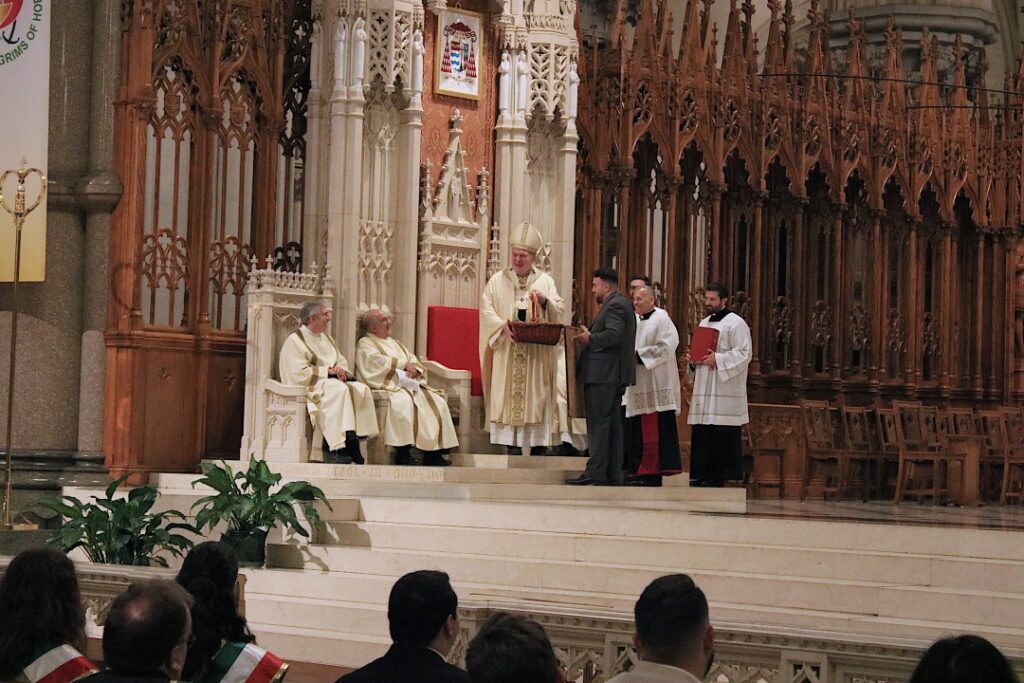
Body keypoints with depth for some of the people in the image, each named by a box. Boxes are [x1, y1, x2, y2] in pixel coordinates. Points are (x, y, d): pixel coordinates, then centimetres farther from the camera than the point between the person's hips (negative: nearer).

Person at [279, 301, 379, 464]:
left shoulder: (325, 338, 21)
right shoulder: (295, 340, -6)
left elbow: (342, 362, 20)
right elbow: (300, 373, -16)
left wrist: (341, 371, -5)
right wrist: (328, 371, -15)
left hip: (333, 381, 8)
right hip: (311, 386, -8)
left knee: (362, 389, -17)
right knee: (340, 389, -34)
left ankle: (354, 440, -25)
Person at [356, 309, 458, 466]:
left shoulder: (395, 343, 31)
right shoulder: (365, 344, 8)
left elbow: (414, 360, 20)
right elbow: (379, 362, -11)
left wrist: (414, 368, -4)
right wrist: (405, 364, -7)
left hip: (410, 383, 7)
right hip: (388, 385, -7)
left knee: (437, 401, -14)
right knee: (403, 402, -38)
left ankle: (433, 451, -18)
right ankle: (402, 452, -37)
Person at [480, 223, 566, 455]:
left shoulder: (545, 281, 9)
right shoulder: (498, 281, 7)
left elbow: (560, 310, 1)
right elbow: (486, 310, -1)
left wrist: (545, 300, -20)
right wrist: (503, 325, -19)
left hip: (537, 355, 0)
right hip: (506, 353, 0)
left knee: (537, 397, -3)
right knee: (508, 399, -4)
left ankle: (539, 445, 1)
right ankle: (512, 446, -2)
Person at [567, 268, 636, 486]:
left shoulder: (615, 305, -12)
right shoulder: (621, 303, 21)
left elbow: (615, 334, -24)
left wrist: (590, 339, -12)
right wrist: (590, 333, 12)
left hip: (604, 375, -11)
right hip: (615, 375, 11)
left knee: (598, 421, -11)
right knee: (613, 423, 10)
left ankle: (595, 471, -13)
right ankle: (613, 474, 11)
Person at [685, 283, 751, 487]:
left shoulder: (735, 324, -5)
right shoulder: (704, 323, 20)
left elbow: (744, 354, -13)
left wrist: (718, 359, -21)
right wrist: (693, 359, 7)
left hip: (725, 392, -8)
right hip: (704, 390, 8)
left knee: (724, 437, -8)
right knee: (701, 435, 6)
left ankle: (722, 478, -5)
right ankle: (704, 476, 10)